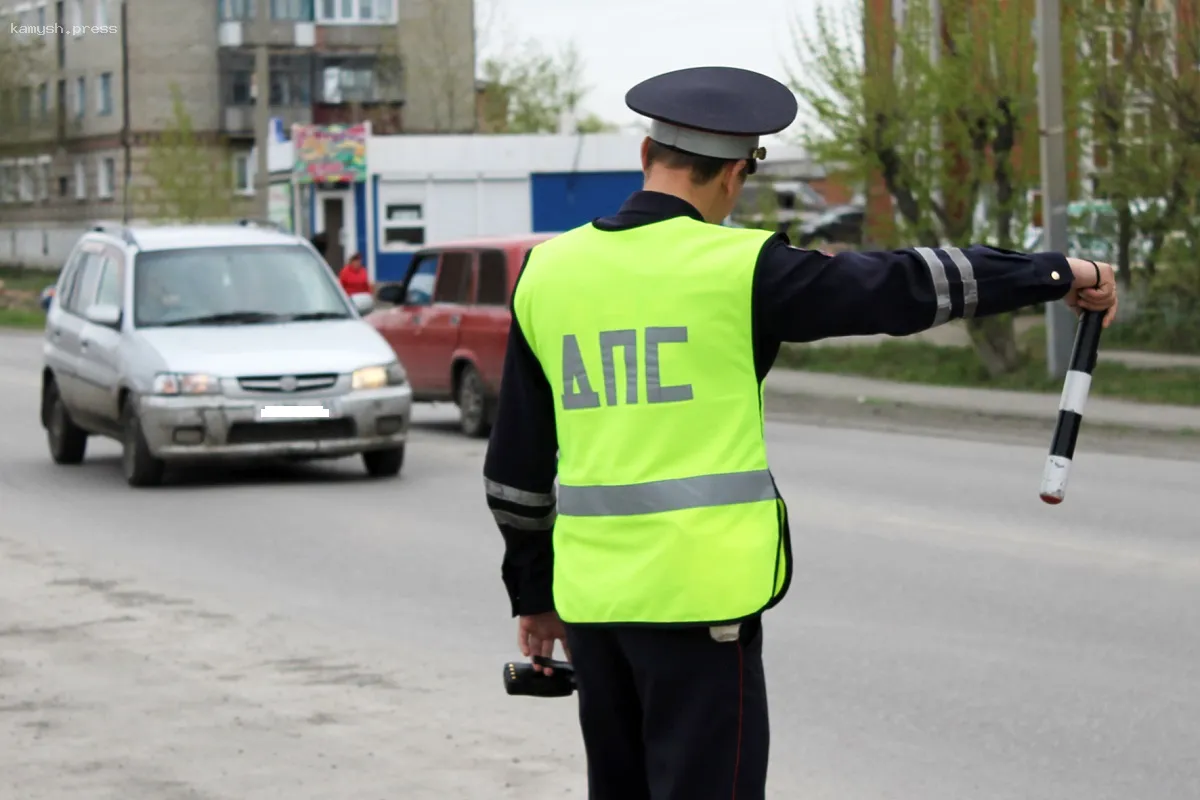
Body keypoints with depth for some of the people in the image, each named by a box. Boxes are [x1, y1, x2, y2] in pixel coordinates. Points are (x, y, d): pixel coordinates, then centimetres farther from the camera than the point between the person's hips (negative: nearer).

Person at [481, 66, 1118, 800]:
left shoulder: (547, 272, 7)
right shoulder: (740, 268, -8)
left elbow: (517, 460, 13)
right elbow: (901, 288, -4)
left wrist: (532, 590, 22)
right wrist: (1056, 272, 7)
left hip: (593, 594, 6)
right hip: (698, 593, -6)